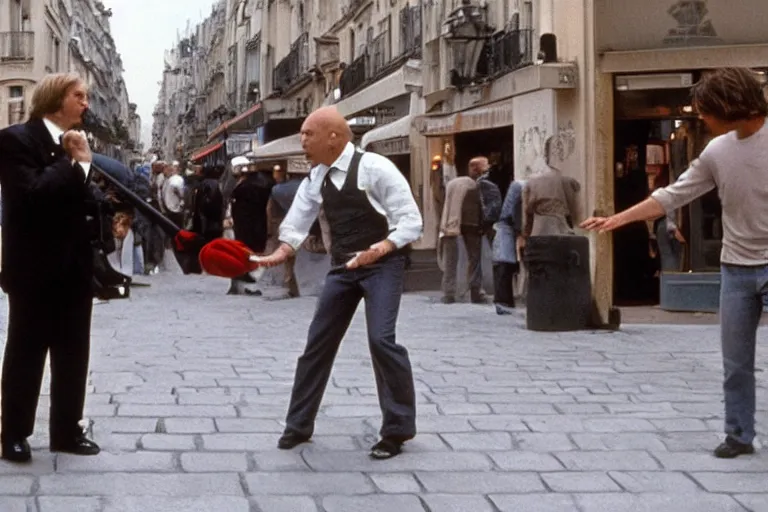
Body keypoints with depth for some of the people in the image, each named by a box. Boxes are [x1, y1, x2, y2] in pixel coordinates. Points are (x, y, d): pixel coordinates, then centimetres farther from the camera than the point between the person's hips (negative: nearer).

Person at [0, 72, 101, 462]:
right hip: (35, 269, -7)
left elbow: (88, 199, 10)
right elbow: (31, 194, -24)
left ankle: (67, 430, 22)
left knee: (73, 353, 11)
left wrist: (84, 161, -6)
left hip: (74, 268, 7)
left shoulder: (77, 142, 13)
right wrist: (74, 162, -17)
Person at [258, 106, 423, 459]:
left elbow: (411, 222, -17)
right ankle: (299, 424, 21)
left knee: (381, 338, -18)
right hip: (342, 266, 7)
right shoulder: (315, 179, 4)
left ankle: (398, 428, -2)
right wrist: (281, 253, -21)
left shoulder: (374, 168, -16)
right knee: (319, 340, 7)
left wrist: (379, 249, -31)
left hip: (382, 264, -6)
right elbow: (296, 224, -1)